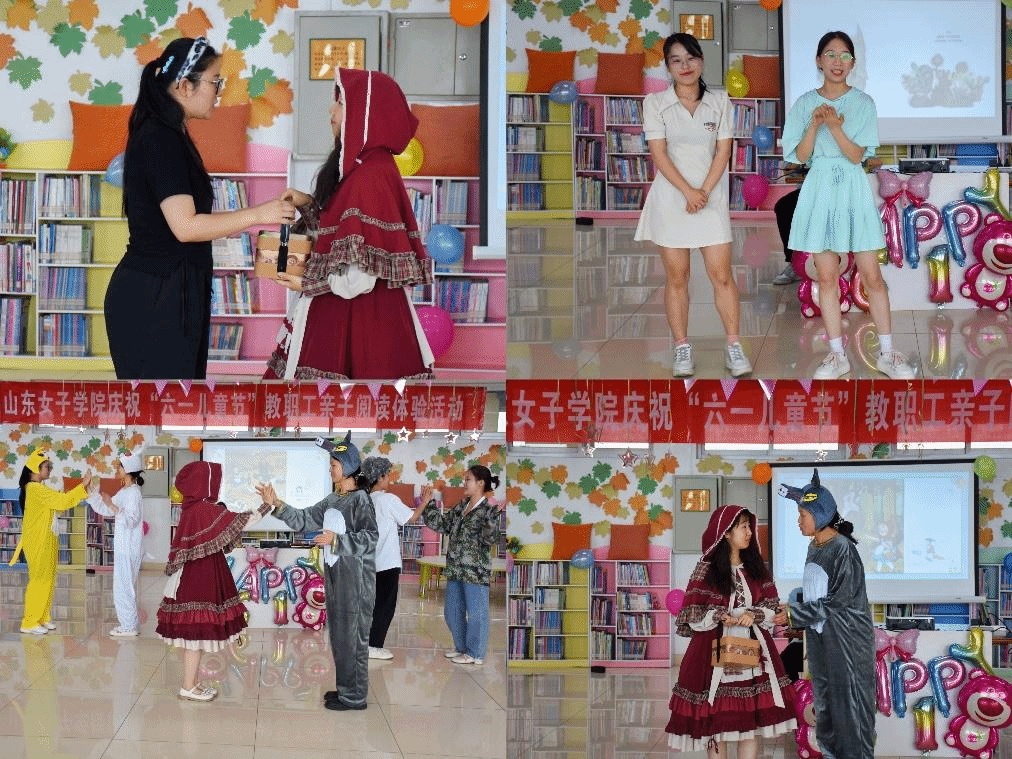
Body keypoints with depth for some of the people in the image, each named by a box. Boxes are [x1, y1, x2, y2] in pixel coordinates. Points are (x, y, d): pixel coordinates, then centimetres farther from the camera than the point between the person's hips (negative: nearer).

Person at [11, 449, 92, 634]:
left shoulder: (41, 489, 16)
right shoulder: (35, 489, -17)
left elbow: (61, 501, 15)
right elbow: (62, 501, -21)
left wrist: (83, 488, 8)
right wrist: (82, 486, -16)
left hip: (47, 542, 10)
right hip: (38, 543, -10)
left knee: (48, 580, 13)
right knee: (39, 580, -7)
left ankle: (42, 618, 19)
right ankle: (29, 622, -3)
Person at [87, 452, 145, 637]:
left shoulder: (133, 492, -16)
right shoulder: (124, 492, 14)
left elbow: (130, 520, -24)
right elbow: (103, 509, 19)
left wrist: (112, 506, -29)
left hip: (128, 548, -10)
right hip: (122, 547, 10)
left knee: (123, 586, -4)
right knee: (125, 586, 15)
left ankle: (129, 626, 3)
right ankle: (129, 624, 22)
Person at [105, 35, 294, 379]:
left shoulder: (167, 135, 14)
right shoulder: (161, 141, -16)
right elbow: (185, 226, -23)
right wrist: (257, 214, -17)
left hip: (168, 293, 10)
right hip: (154, 298, -10)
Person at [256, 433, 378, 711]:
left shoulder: (360, 500, -13)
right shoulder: (332, 500, 13)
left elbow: (369, 539, -20)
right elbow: (304, 519, 15)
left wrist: (336, 539, -22)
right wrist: (277, 505, 5)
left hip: (355, 579, -9)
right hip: (335, 575, 9)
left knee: (352, 635, -4)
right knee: (339, 634, 15)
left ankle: (354, 696, 3)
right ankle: (345, 688, 25)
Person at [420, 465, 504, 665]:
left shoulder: (488, 511, -12)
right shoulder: (460, 508, 11)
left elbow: (490, 539, -22)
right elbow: (440, 524, 18)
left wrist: (494, 517, -35)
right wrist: (428, 505, 13)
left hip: (476, 571, -9)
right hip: (455, 570, 9)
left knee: (476, 613, 1)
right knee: (452, 611, 17)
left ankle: (475, 654, 11)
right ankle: (462, 648, 31)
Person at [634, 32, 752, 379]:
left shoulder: (719, 101, 7)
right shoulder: (655, 103, 1)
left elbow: (723, 151, 2)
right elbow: (659, 154, -6)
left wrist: (705, 191, -10)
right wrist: (688, 192, -14)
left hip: (711, 196, 1)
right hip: (670, 198, -1)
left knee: (722, 275, -3)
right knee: (677, 278, 2)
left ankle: (734, 347, 3)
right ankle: (682, 349, 9)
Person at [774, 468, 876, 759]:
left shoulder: (843, 549, -16)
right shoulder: (814, 547, 8)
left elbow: (837, 601, -18)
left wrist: (794, 615, -16)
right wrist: (792, 607, 0)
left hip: (847, 641, -8)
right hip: (819, 637, 8)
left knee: (850, 701, -2)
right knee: (824, 699, 15)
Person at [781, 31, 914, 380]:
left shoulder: (863, 103, 1)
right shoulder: (805, 103, 5)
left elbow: (856, 155, -8)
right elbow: (800, 156, 0)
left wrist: (833, 124, -21)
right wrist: (815, 124, -16)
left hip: (853, 190, -1)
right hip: (819, 190, 1)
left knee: (872, 276, -2)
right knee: (827, 277, 3)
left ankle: (887, 354, 6)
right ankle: (837, 355, 11)